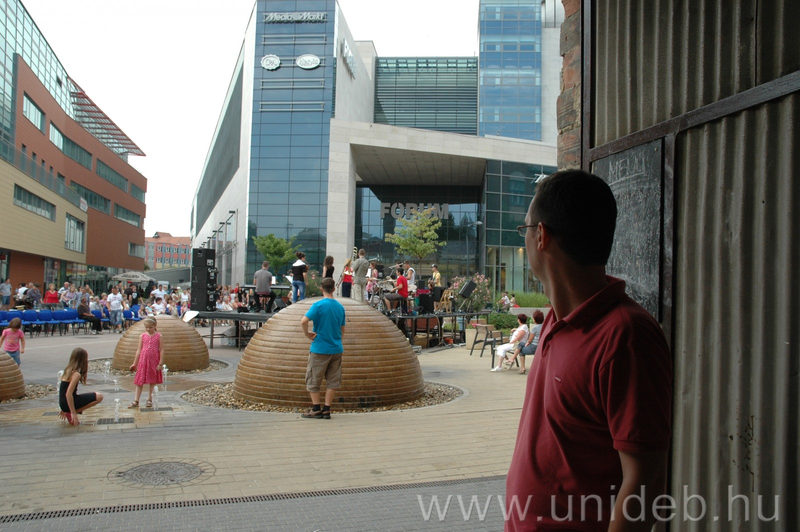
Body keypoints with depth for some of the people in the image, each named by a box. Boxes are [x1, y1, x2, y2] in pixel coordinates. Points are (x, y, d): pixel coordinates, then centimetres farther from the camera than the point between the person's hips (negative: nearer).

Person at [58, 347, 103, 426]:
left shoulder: (68, 370, 12)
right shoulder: (76, 374, -16)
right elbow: (68, 394, -24)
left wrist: (64, 409, 27)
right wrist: (73, 413, -22)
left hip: (63, 403, 9)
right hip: (68, 402, -9)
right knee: (99, 397, -11)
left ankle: (67, 412, 9)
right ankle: (70, 414, -8)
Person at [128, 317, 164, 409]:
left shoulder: (159, 336, -3)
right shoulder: (142, 336, 2)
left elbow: (161, 350, -3)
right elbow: (139, 350, 6)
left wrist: (160, 363, -7)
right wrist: (135, 363, 7)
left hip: (154, 361, -1)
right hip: (143, 360, 1)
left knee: (152, 381, 8)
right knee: (140, 381, 2)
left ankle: (149, 400, 20)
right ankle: (136, 401, 5)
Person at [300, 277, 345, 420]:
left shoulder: (318, 305, -11)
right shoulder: (340, 306, 6)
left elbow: (303, 321, -25)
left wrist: (307, 334, -11)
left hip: (320, 349, -5)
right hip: (336, 349, 5)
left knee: (313, 380, 7)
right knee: (332, 380, 10)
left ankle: (316, 409, 7)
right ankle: (327, 410, 10)